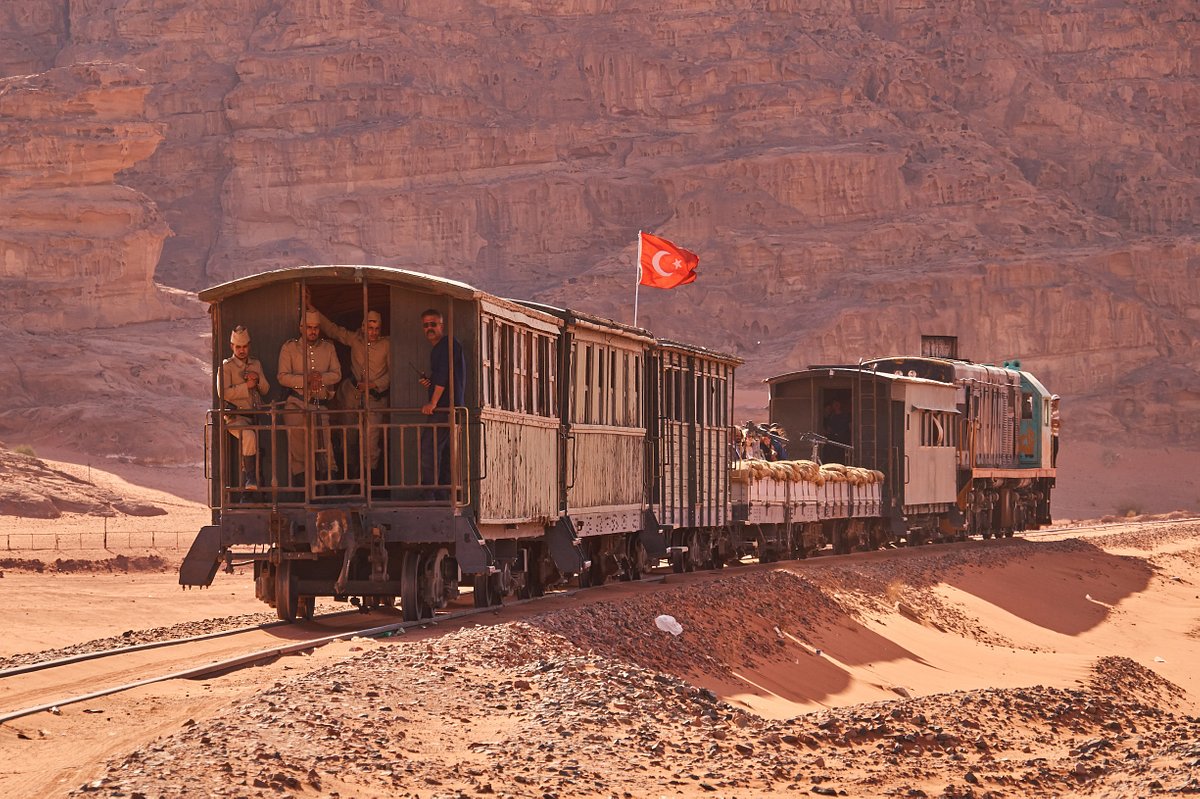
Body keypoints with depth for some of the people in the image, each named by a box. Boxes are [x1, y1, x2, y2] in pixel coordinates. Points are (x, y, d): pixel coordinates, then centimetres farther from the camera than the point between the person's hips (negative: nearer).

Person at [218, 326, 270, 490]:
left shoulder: (256, 364, 20)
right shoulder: (226, 366, 3)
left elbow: (265, 390, 19)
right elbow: (223, 393, -9)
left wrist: (258, 380, -2)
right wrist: (246, 386, -11)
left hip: (255, 415, 5)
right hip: (236, 416, -5)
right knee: (249, 436, -32)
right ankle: (251, 476, -24)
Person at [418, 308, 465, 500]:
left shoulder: (449, 344, -8)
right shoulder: (437, 349, 23)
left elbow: (444, 375, -18)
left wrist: (433, 403, -20)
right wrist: (428, 382, 9)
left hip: (447, 407, -10)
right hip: (446, 408, 10)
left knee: (429, 446, -17)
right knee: (443, 451, 9)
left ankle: (429, 495, -21)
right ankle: (443, 496, 11)